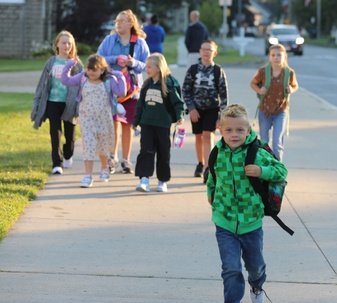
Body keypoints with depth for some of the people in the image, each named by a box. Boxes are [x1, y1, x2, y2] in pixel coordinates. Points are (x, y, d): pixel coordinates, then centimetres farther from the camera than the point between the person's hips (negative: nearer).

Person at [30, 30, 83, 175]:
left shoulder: (76, 64, 0)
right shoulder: (51, 63, 3)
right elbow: (43, 84, 7)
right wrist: (37, 104, 5)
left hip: (70, 103, 0)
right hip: (53, 102, 0)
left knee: (70, 133, 11)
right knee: (55, 133, -4)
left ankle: (68, 156, 37)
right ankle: (57, 164, -3)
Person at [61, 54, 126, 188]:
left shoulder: (109, 81, -6)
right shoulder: (82, 79, -1)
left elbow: (122, 92, -14)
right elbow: (65, 80, 3)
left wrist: (120, 78, -18)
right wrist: (68, 67, -7)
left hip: (104, 119, 0)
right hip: (86, 119, 0)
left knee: (103, 147, 17)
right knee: (88, 146, -9)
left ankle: (104, 169, 42)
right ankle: (88, 176, -10)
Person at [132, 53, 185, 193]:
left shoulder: (168, 84, -7)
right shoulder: (147, 84, 10)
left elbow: (177, 102, -8)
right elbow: (141, 104, 17)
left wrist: (180, 115, -24)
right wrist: (136, 121, 20)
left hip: (162, 124, -4)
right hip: (147, 123, 4)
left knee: (163, 153, 5)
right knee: (146, 150, -8)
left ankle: (162, 181, 16)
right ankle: (144, 180, -12)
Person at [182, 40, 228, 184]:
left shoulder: (218, 71, -3)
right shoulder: (192, 69, 0)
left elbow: (224, 94, -1)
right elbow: (185, 90, 2)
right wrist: (191, 108, -7)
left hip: (212, 108, -2)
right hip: (196, 108, 2)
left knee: (208, 135, -14)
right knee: (199, 136, 12)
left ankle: (207, 169, -19)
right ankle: (200, 164, 31)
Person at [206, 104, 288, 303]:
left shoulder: (257, 153, -15)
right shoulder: (218, 153, -5)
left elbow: (281, 171, -11)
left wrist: (261, 171, -26)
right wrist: (211, 192, 23)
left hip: (251, 222, 0)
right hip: (225, 224, 0)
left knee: (255, 264, 23)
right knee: (231, 269, -11)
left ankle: (257, 286, 55)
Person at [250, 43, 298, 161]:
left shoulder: (289, 73, -9)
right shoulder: (263, 72, -10)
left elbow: (295, 86, 10)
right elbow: (253, 83, 7)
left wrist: (291, 90, -13)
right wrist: (259, 90, -13)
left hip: (281, 112, -1)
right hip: (264, 111, 1)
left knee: (277, 142, -12)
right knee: (264, 142, 11)